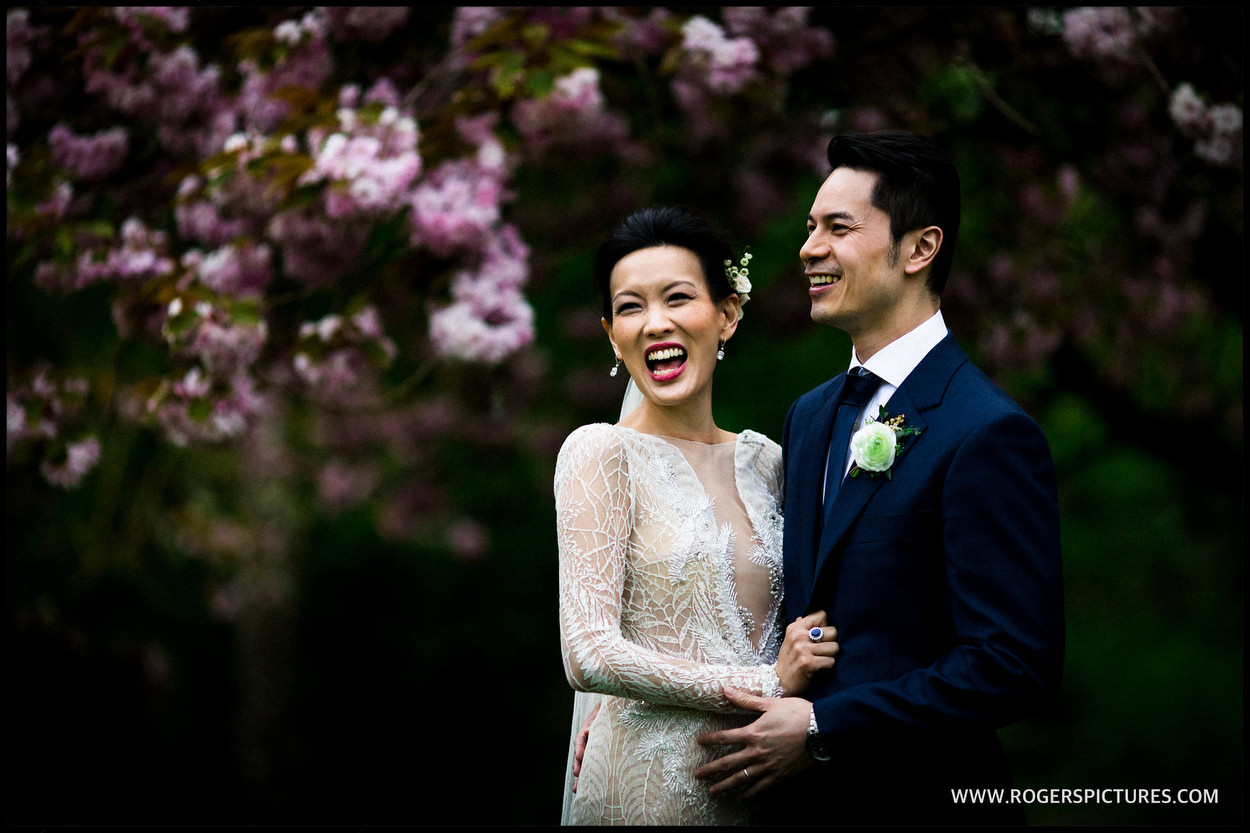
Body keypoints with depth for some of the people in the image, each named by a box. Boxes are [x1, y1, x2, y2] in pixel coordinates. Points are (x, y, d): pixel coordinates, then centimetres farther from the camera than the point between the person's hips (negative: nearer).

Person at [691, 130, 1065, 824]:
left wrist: (822, 729, -20)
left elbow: (1018, 664, -22)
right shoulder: (809, 416, 9)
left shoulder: (989, 435, -16)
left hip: (917, 800, -7)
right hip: (797, 798, 7)